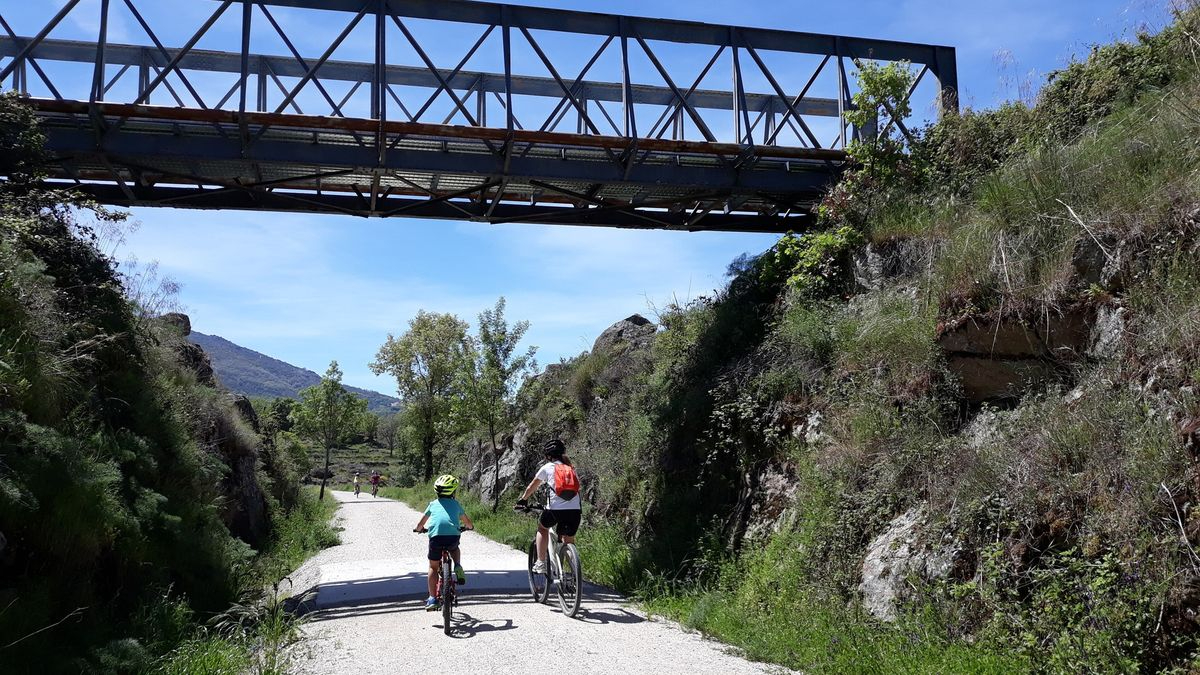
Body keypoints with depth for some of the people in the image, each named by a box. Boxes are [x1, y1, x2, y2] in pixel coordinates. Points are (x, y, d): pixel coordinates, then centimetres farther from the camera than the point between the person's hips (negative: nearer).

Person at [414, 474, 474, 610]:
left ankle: (432, 598, 11)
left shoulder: (433, 504, 23)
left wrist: (418, 529, 55)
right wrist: (470, 527, 55)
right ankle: (458, 567, 9)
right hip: (453, 536, 0)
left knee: (433, 566, 16)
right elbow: (467, 522, 33)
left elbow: (421, 523, 34)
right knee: (455, 549, 36)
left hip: (436, 536, 0)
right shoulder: (456, 504, 23)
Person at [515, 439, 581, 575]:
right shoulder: (571, 468, 21)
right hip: (575, 510, 3)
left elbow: (532, 486, 22)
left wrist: (523, 499, 39)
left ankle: (541, 563, 17)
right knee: (569, 541, 15)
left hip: (555, 509, -3)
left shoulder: (547, 468, 10)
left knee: (542, 527, 25)